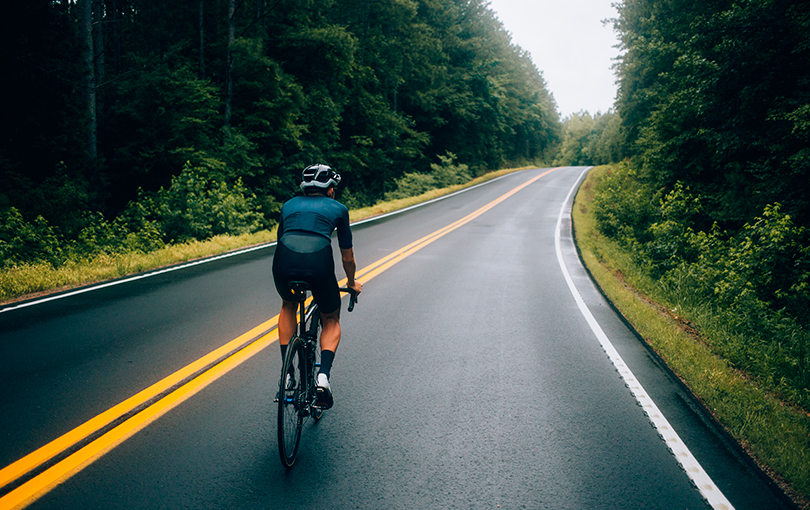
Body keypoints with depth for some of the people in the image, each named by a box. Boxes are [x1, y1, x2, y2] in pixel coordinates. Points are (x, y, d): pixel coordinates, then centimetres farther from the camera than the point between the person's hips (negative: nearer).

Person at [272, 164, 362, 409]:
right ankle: (323, 375, 3)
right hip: (319, 262, -2)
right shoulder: (338, 208, 24)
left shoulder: (289, 205, 30)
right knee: (331, 319, 25)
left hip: (284, 261, 2)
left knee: (288, 307, 35)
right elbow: (347, 256, 30)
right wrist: (351, 283, 48)